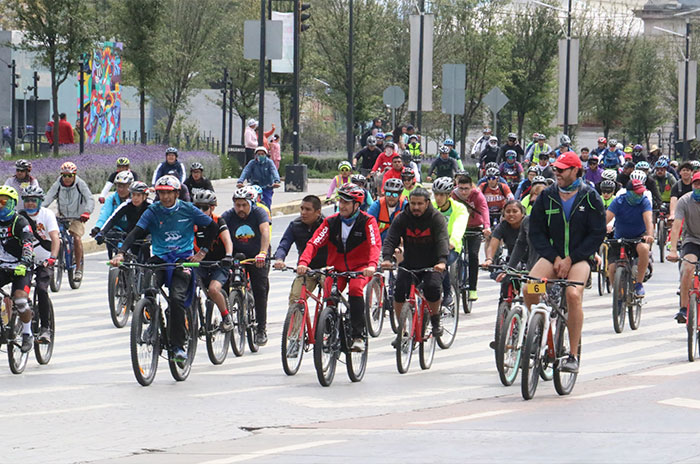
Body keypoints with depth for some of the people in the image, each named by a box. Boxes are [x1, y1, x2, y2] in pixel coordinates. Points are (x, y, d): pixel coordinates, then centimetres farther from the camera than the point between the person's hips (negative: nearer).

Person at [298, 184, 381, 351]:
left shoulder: (367, 222, -9)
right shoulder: (331, 222, -3)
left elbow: (375, 245, -21)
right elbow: (314, 243, -11)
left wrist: (372, 265, -41)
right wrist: (303, 262, -29)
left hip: (360, 268, -3)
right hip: (336, 267, 3)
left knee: (355, 289, -32)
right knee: (329, 294, -22)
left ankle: (358, 336, -28)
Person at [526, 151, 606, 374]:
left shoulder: (590, 197, -1)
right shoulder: (547, 197, 6)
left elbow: (597, 234, -3)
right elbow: (536, 232, 6)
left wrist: (570, 259, -12)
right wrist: (555, 258, -8)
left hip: (580, 258, -3)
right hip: (552, 255, 3)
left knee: (573, 294, -29)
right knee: (529, 289, -25)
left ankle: (573, 355, -22)